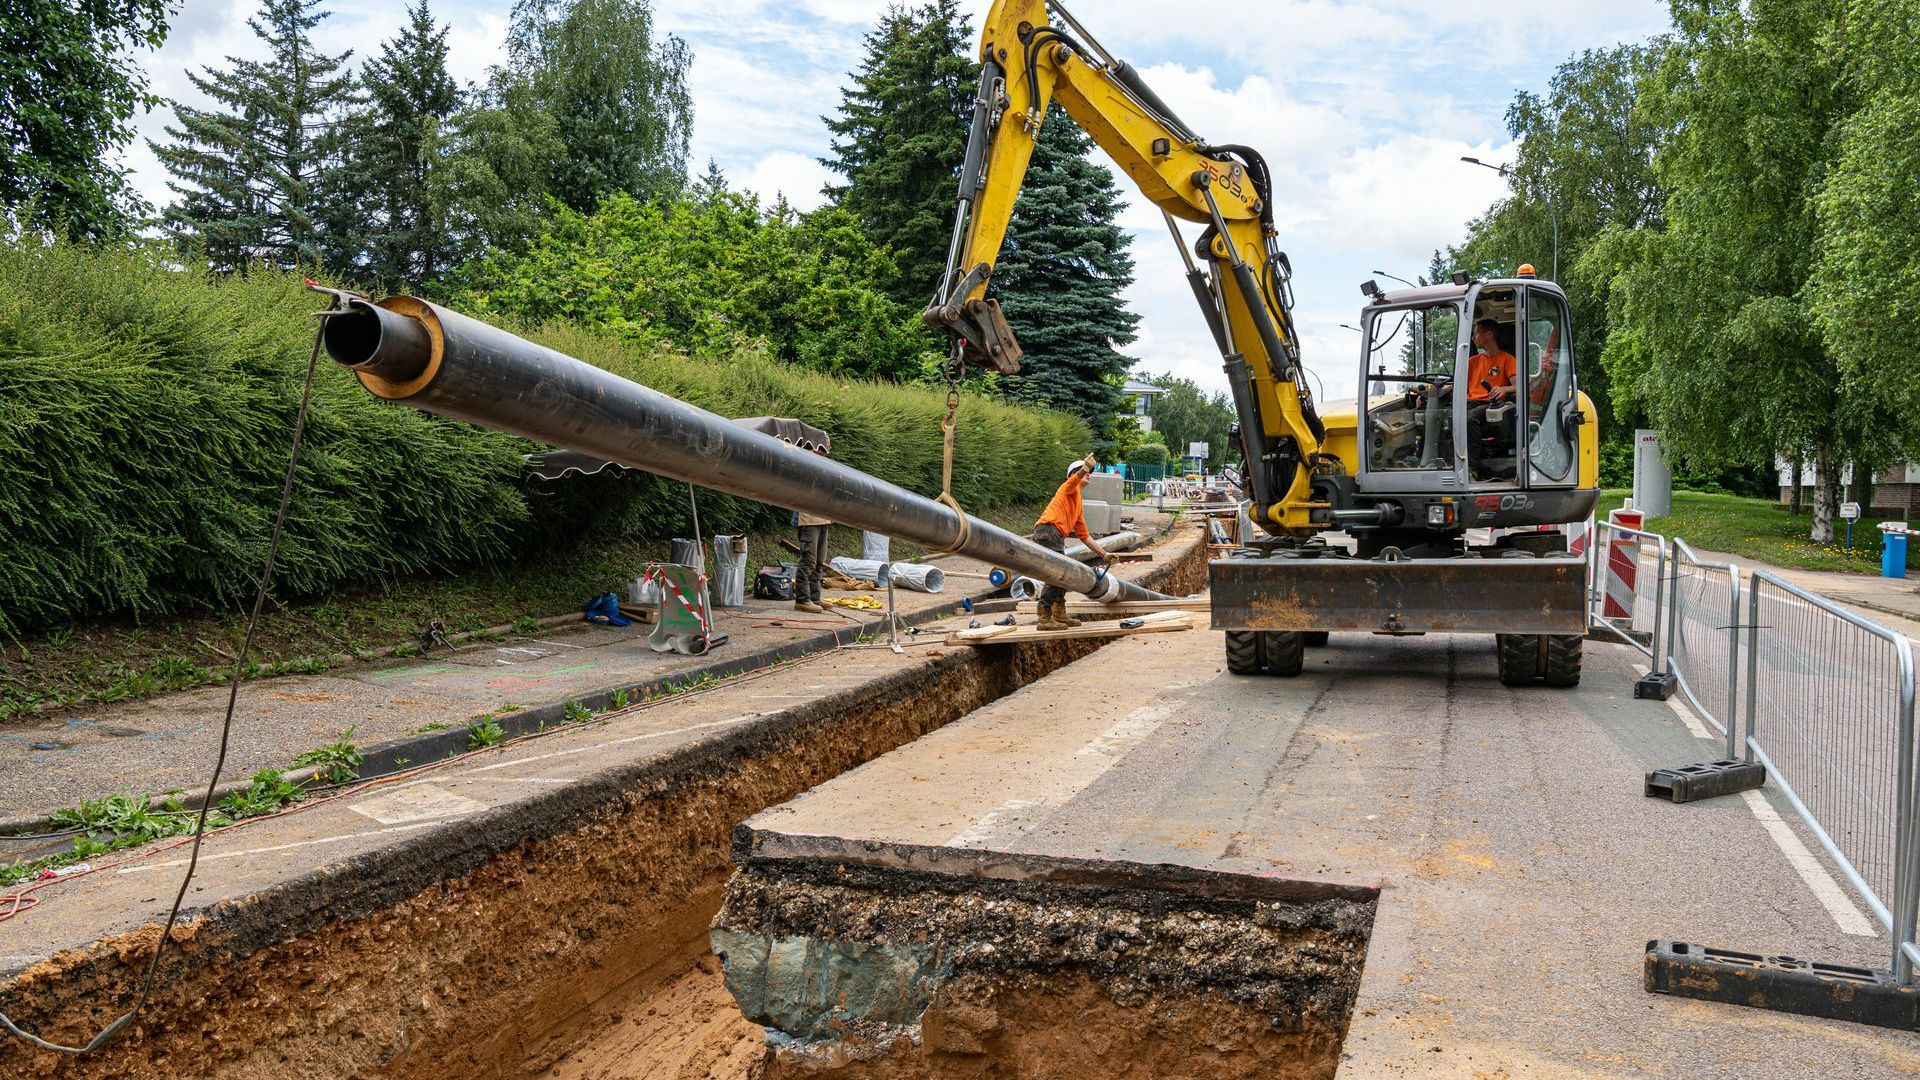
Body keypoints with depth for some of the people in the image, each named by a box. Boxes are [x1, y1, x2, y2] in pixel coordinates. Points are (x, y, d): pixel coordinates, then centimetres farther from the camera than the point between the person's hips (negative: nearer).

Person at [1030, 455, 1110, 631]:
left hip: (1056, 537, 10)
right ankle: (1045, 619, -16)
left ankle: (1060, 615, 33)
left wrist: (1104, 554, 33)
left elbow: (1084, 535, 34)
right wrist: (1085, 466, -42)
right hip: (1048, 531, -10)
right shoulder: (1070, 488, 8)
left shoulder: (1079, 504, 32)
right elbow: (1076, 477, -20)